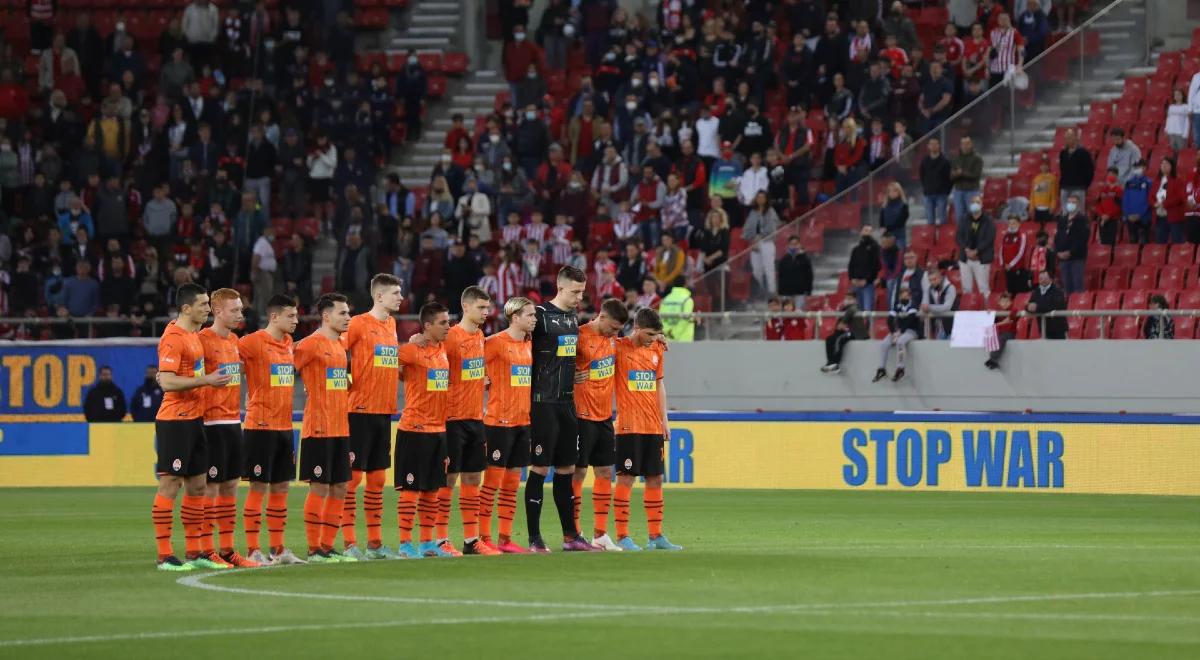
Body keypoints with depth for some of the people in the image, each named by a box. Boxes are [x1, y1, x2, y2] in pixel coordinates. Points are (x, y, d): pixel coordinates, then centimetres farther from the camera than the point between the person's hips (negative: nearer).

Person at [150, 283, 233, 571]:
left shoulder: (193, 336, 15)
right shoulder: (173, 338, -15)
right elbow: (166, 381, -22)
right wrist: (205, 380, -22)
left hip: (193, 420, 10)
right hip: (174, 422, -10)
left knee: (197, 485, 12)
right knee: (169, 485, -6)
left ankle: (194, 552, 18)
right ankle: (164, 556, -5)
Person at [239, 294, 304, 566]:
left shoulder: (288, 343, 12)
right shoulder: (254, 342, -12)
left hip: (283, 426, 8)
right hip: (260, 426, -8)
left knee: (281, 487, 10)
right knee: (259, 486, -5)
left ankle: (277, 549, 16)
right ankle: (253, 550, -1)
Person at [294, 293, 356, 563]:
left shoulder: (340, 344, 15)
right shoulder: (311, 344, -11)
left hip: (341, 429, 8)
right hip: (319, 429, -8)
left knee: (340, 487, 9)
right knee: (320, 487, -6)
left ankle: (328, 546, 15)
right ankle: (314, 550, -1)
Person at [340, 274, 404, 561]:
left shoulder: (391, 323, 12)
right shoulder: (359, 324, -11)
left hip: (384, 410, 8)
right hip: (360, 409, -8)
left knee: (377, 478, 11)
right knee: (352, 475, -4)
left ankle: (375, 542, 16)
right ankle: (349, 543, -2)